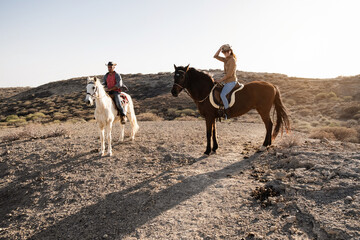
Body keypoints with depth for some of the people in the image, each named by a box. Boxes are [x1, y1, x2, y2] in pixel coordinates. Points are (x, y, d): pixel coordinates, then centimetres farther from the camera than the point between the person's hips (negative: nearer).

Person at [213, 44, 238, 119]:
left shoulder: (232, 60, -12)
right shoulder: (226, 59, 14)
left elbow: (229, 74, -18)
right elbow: (215, 56, 14)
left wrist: (220, 80, -14)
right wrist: (220, 48, 4)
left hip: (231, 81, -10)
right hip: (227, 81, 10)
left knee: (222, 94, -25)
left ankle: (226, 112, -20)